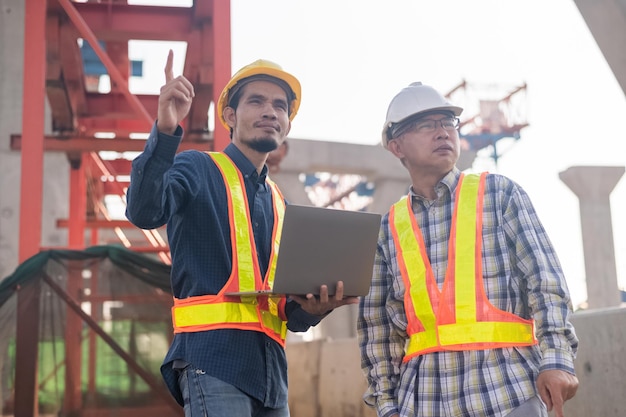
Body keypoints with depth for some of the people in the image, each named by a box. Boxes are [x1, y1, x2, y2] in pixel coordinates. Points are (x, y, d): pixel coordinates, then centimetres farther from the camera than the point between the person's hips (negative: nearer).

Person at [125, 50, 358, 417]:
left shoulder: (280, 205, 21)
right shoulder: (198, 170, 3)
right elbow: (144, 212, -19)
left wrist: (312, 308, -2)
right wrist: (165, 131, -32)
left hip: (270, 365, 7)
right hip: (214, 356, -7)